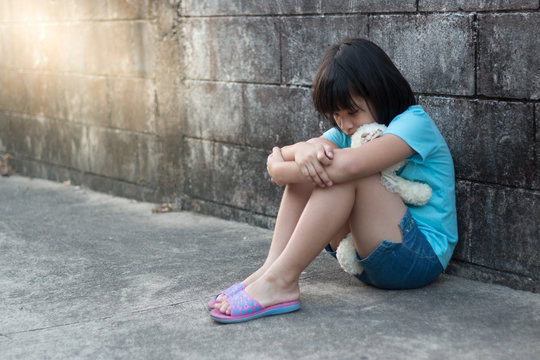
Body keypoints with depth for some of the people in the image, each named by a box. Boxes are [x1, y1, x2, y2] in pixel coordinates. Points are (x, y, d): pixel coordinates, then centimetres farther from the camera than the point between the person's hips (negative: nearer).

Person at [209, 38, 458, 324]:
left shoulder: (414, 122, -13)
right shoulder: (347, 132, 12)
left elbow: (348, 165, -31)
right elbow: (278, 157, 0)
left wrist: (278, 168, -17)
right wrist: (305, 148, -24)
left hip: (423, 256, -7)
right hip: (366, 260, 8)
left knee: (342, 171, -28)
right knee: (308, 164, -6)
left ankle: (280, 281, -30)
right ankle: (272, 266, -21)